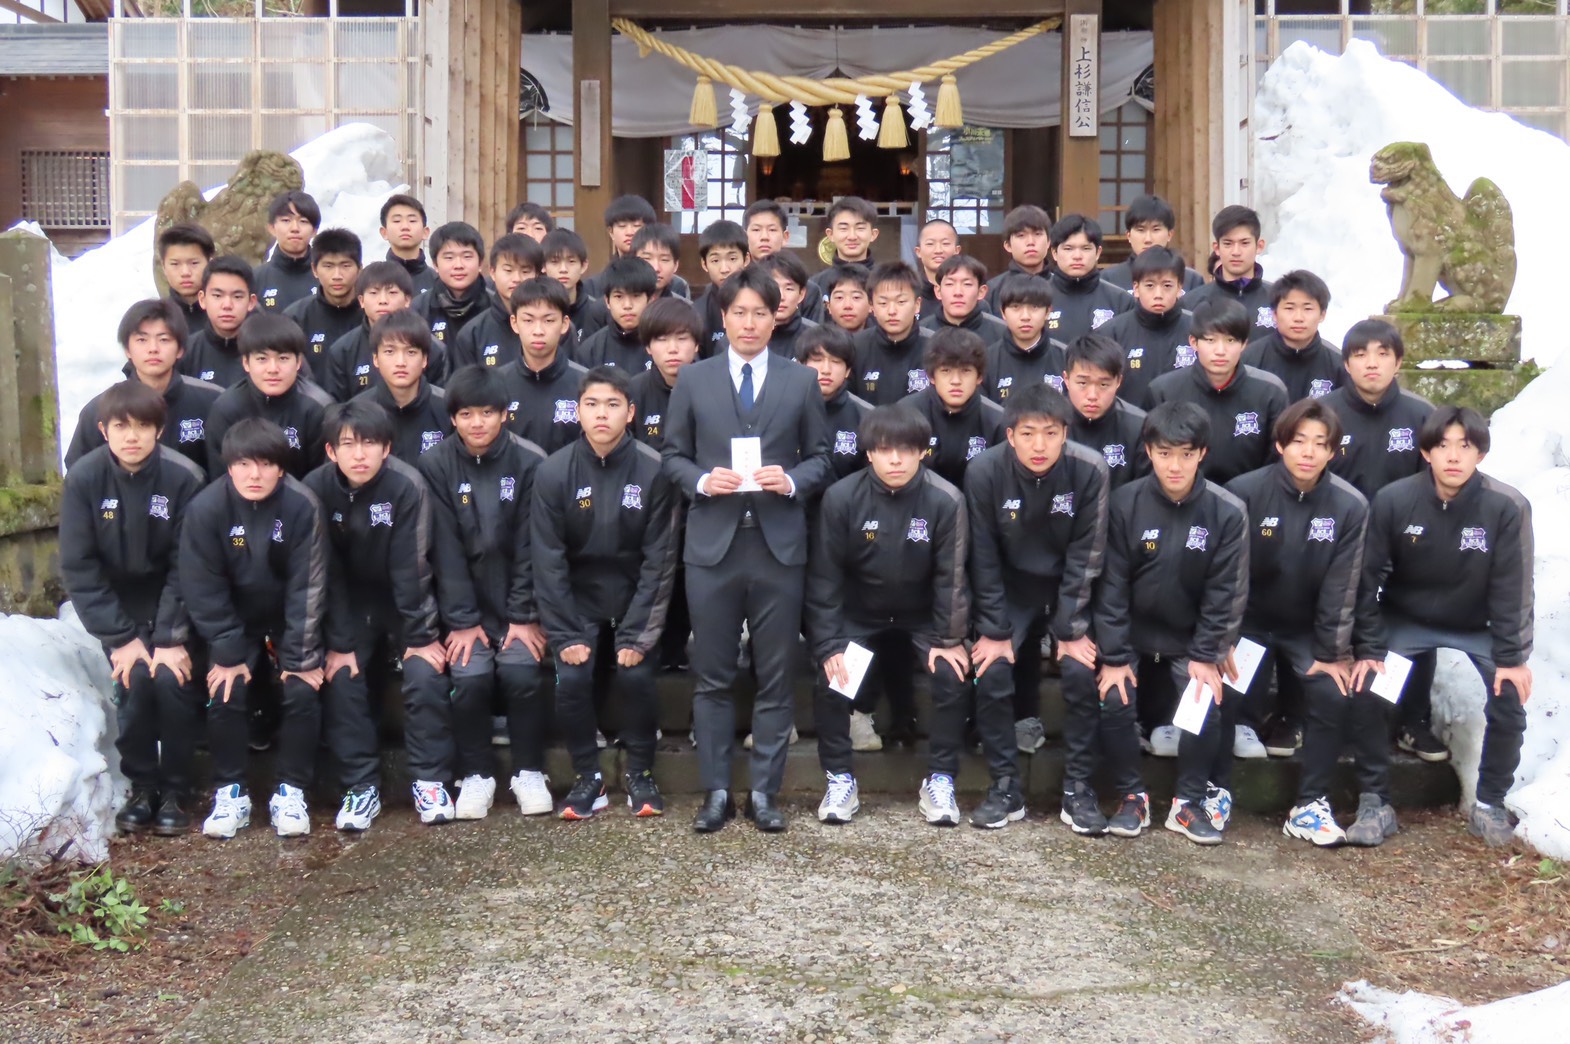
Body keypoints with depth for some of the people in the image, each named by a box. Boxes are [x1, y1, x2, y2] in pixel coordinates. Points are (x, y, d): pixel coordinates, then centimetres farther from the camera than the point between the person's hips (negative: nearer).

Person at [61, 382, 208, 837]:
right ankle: (142, 786, 3)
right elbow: (78, 568, -13)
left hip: (171, 600, -1)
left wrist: (171, 638, -22)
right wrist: (120, 637, -18)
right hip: (117, 604, 1)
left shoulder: (184, 478, -19)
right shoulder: (83, 479, -15)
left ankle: (176, 790, 0)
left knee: (171, 677, -19)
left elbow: (186, 566, -16)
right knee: (133, 680, -19)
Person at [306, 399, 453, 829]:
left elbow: (410, 568, -21)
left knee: (426, 673, -19)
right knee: (341, 676, -16)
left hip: (403, 599, -1)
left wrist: (420, 637, -19)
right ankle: (361, 787, -4)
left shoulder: (406, 486, -24)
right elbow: (326, 573, -15)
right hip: (349, 603, 2)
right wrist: (339, 643, -17)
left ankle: (430, 780, -3)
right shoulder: (317, 488, -19)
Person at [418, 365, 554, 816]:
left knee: (522, 673, -18)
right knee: (470, 677, -18)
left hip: (516, 599, 0)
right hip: (465, 601, 0)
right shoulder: (435, 466, -6)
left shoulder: (530, 462, -7)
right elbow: (446, 550, -9)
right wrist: (461, 621, -12)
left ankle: (529, 772, 1)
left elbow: (530, 547, -7)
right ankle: (476, 774, 3)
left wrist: (525, 617, -11)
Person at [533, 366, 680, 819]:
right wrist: (564, 635, -15)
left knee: (636, 676, -18)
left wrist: (638, 634, -17)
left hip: (635, 597, -1)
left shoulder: (654, 471, -15)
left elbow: (660, 559, -13)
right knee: (571, 680, -16)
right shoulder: (554, 472, -12)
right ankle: (588, 776, 5)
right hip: (578, 598, 1)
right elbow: (548, 560, -10)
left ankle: (640, 771, 5)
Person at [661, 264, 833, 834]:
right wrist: (702, 480, -10)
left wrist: (792, 481, -11)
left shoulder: (802, 381, 8)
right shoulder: (693, 380, 8)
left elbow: (820, 458, 9)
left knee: (775, 677, 5)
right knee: (713, 676, 5)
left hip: (779, 545, 0)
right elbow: (673, 455, 9)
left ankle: (765, 792, 14)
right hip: (712, 544, 0)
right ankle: (716, 792, 15)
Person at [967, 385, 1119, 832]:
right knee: (991, 670, -15)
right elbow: (984, 558, -12)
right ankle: (1005, 787, 0)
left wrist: (1073, 629, -16)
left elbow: (1084, 557, -16)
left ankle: (1078, 789, 0)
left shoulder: (1089, 471, -24)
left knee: (1082, 671, -17)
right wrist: (994, 629, -13)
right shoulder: (984, 473, -22)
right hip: (1013, 587, 1)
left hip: (1071, 586, -1)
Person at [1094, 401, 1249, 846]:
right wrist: (1114, 657, -13)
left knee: (1207, 706, -19)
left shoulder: (1227, 512, -13)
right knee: (1114, 701, -17)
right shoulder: (1125, 503, -12)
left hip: (1190, 641, 0)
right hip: (1132, 637, 0)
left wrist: (1206, 657, -12)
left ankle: (1190, 801, 4)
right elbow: (1112, 586, -10)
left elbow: (1225, 593, -7)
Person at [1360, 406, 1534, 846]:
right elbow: (1369, 577, -12)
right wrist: (1368, 648, -14)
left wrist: (1512, 657, -17)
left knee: (1510, 701, -16)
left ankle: (1489, 803, 8)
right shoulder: (1393, 500, -20)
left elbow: (1511, 589, -16)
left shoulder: (1507, 507, -23)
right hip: (1405, 622, 0)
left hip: (1477, 627, 0)